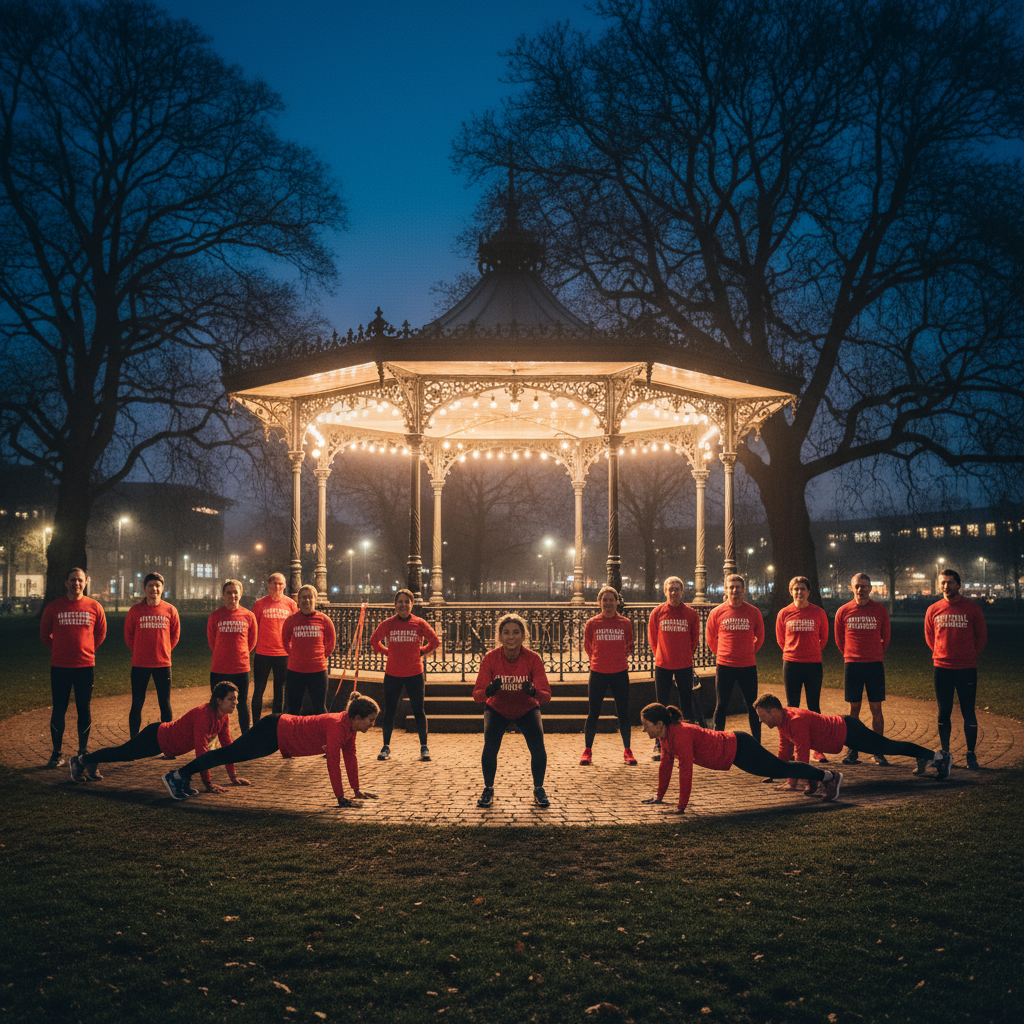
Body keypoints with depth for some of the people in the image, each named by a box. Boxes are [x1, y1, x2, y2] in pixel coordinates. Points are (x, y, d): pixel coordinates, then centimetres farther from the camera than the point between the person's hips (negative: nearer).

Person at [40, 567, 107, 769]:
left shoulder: (94, 607, 2)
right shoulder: (54, 607, 1)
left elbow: (101, 634, 14)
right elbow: (44, 633, 12)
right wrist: (59, 649, 11)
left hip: (85, 665, 0)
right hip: (59, 667, 0)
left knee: (84, 711, 5)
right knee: (58, 710, 3)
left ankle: (83, 752, 15)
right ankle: (57, 753, 13)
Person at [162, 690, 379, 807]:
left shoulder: (350, 727, -3)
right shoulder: (337, 727, -29)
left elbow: (350, 757, 7)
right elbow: (333, 763, -32)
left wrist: (357, 790, 8)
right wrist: (341, 798, -28)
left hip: (283, 730, 8)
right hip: (274, 732, -8)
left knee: (233, 754, 18)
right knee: (230, 753, 1)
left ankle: (184, 777, 32)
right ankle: (177, 777, 11)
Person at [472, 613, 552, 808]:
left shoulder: (533, 659, -24)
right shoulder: (490, 658, -24)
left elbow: (546, 695, -26)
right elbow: (477, 695, -24)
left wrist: (533, 692, -49)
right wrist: (489, 691, -47)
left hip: (527, 710, 0)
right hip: (497, 709, 0)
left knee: (538, 748, -18)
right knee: (490, 748, -21)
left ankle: (539, 790, 8)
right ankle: (488, 789, 5)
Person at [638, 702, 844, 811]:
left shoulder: (680, 734, -32)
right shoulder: (665, 735, -5)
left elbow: (686, 770, -34)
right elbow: (665, 765, 8)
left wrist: (681, 806, -31)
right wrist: (659, 796, 11)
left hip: (739, 749, -8)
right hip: (732, 748, 8)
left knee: (780, 768, 8)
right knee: (776, 769, 25)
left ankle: (830, 777, 26)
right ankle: (818, 774, 46)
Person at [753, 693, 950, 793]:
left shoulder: (796, 720, -33)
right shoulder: (782, 719, -5)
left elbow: (802, 753, -36)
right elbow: (785, 749, 8)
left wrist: (793, 782, -35)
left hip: (849, 731, -8)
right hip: (842, 728, 8)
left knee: (889, 747, 5)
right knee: (887, 747, 24)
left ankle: (937, 757, 19)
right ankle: (924, 757, 42)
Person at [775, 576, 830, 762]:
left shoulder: (818, 612, 0)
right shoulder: (784, 613, 1)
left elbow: (824, 638, 12)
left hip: (813, 663, -1)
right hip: (791, 663, 1)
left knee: (814, 707, 2)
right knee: (792, 708, 6)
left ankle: (817, 749, 6)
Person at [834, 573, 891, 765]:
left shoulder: (880, 611, 1)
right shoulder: (843, 612, 2)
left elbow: (885, 638, 12)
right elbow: (839, 640, 13)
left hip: (874, 664, 0)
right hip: (852, 664, 0)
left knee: (876, 708, 0)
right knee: (854, 708, 4)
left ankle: (878, 752, 6)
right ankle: (852, 751, 8)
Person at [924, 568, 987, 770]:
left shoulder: (972, 609, -3)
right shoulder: (933, 610, 3)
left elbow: (982, 636, 7)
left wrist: (970, 655, 9)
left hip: (967, 668, -2)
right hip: (942, 668, 2)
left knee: (968, 713, 1)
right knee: (943, 713, 8)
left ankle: (971, 755, 10)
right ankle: (944, 753, 18)